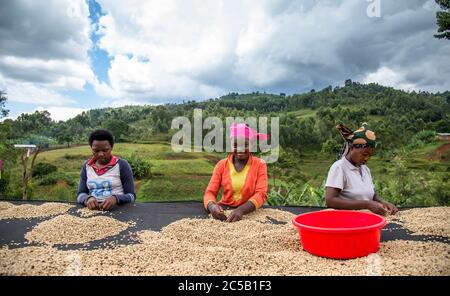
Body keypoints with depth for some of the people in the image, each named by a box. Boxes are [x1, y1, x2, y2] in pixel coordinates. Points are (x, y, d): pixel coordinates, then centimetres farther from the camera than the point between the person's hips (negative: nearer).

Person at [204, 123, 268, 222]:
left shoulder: (260, 164, -2)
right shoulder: (222, 165, 2)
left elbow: (261, 194, -12)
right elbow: (210, 192, -2)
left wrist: (241, 209, -29)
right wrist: (212, 206, -25)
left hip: (250, 212, -1)